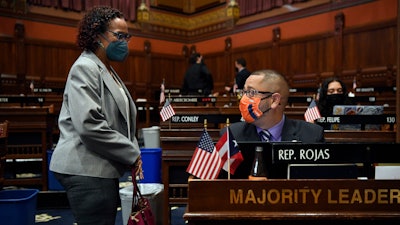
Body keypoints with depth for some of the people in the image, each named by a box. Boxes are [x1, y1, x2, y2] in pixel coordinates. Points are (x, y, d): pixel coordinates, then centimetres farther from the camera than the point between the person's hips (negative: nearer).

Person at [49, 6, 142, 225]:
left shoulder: (108, 71, 18)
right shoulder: (85, 68, -12)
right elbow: (89, 124, -24)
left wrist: (132, 154, 6)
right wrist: (132, 154, -15)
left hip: (103, 169, 10)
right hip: (87, 170, -9)